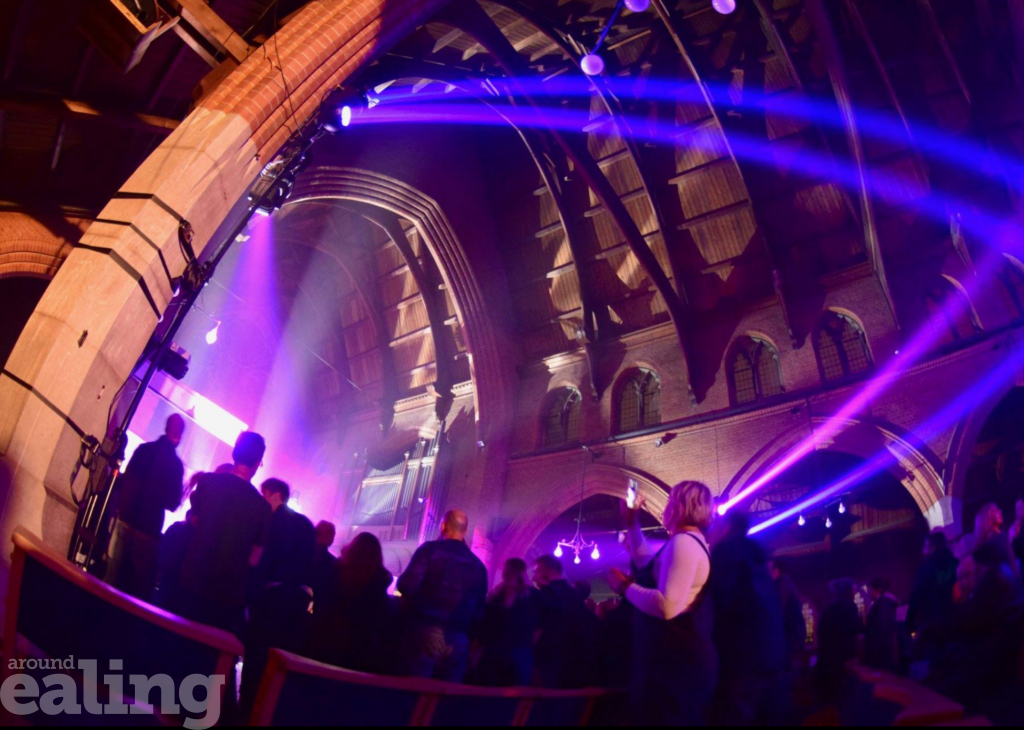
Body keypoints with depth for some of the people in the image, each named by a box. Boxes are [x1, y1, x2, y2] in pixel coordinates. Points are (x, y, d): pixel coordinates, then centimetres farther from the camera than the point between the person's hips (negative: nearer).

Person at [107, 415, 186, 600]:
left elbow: (124, 481, 7)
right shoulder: (176, 464, -11)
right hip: (149, 528, -4)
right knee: (140, 583, 7)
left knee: (114, 576, 15)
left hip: (125, 519, 4)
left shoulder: (143, 449, 1)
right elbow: (173, 503, -8)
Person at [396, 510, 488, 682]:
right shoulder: (478, 566, 10)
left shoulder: (430, 549, -2)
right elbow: (479, 611, 12)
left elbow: (407, 586, -11)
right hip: (457, 641, 4)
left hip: (424, 633, -4)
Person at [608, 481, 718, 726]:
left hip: (676, 663, -11)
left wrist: (624, 587, -14)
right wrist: (632, 522, 30)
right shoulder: (691, 542, 18)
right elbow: (647, 563, 34)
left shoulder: (683, 542, -18)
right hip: (679, 660, 11)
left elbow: (667, 605, -29)